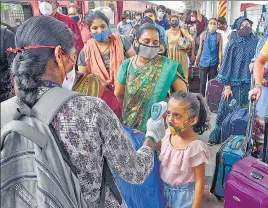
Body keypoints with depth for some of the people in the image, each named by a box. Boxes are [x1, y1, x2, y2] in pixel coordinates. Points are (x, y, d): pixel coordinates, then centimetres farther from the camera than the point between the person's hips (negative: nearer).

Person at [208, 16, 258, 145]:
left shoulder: (256, 43, 4)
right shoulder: (233, 44, -2)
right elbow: (227, 64, -3)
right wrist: (227, 86, -7)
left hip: (249, 83, 2)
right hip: (233, 83, -2)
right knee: (226, 109, 2)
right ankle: (217, 135, 17)